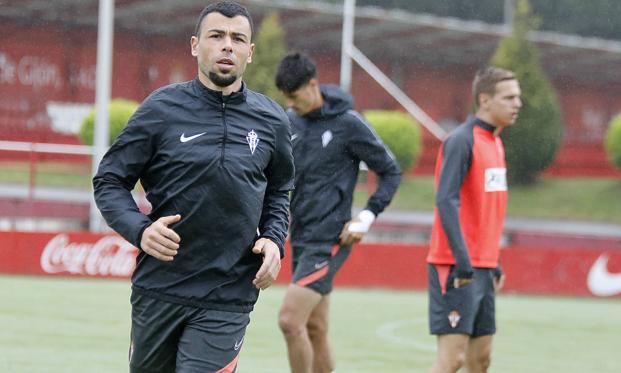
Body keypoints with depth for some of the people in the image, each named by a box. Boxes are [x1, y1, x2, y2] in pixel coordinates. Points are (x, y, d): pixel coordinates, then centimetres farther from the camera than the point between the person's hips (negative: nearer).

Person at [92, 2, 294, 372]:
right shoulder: (161, 109, -2)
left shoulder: (272, 121, 6)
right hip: (158, 289, 0)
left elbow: (280, 190, 22)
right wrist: (139, 229, -15)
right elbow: (109, 180, 2)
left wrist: (274, 239, 3)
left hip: (227, 300, 0)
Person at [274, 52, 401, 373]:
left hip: (329, 240, -7)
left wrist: (367, 217, -11)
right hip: (300, 238, 7)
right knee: (315, 329, 11)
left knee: (290, 320, -15)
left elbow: (391, 172, -3)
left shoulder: (348, 123, -10)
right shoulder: (291, 121, 7)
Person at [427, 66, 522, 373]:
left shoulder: (494, 142, 15)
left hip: (482, 267, 9)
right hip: (456, 267, -9)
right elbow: (446, 201, -21)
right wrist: (463, 262, -26)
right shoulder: (462, 141, -12)